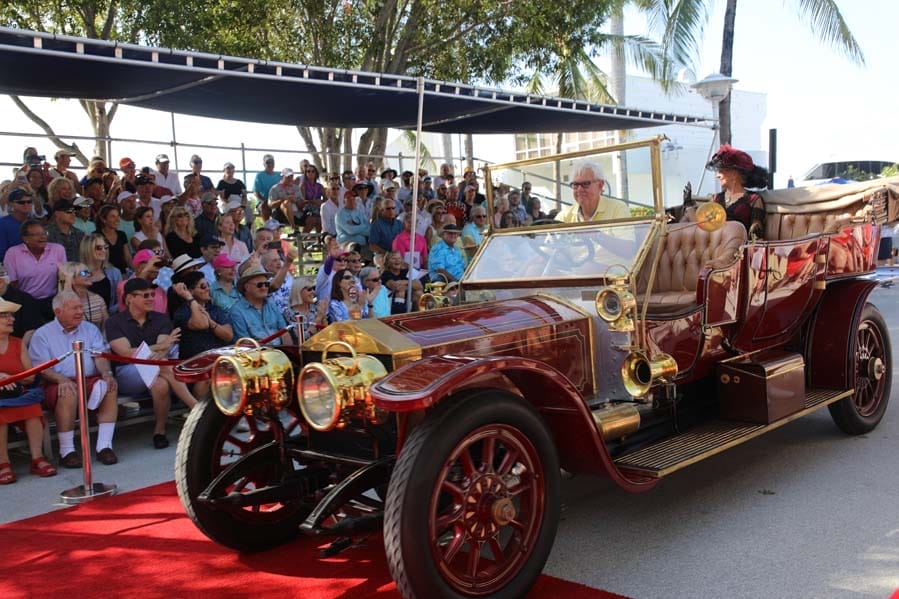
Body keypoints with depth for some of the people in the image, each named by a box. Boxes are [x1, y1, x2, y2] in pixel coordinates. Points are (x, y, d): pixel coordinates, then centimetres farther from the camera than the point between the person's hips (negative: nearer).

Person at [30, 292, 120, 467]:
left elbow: (100, 356, 7)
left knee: (110, 386, -28)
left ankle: (104, 446, -26)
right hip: (58, 384, -3)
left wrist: (106, 373, -16)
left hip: (90, 380, 3)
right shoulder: (42, 335, 7)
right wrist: (62, 379, -24)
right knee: (69, 392, -37)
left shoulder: (90, 329, 18)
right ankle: (66, 451, -27)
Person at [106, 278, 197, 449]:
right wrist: (160, 347, -17)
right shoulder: (114, 322, 4)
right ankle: (196, 408, -34)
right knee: (163, 364, -32)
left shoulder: (161, 319, 12)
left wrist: (159, 354, -30)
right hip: (126, 374, -3)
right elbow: (127, 353, -11)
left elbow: (164, 349, -5)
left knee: (161, 385, -36)